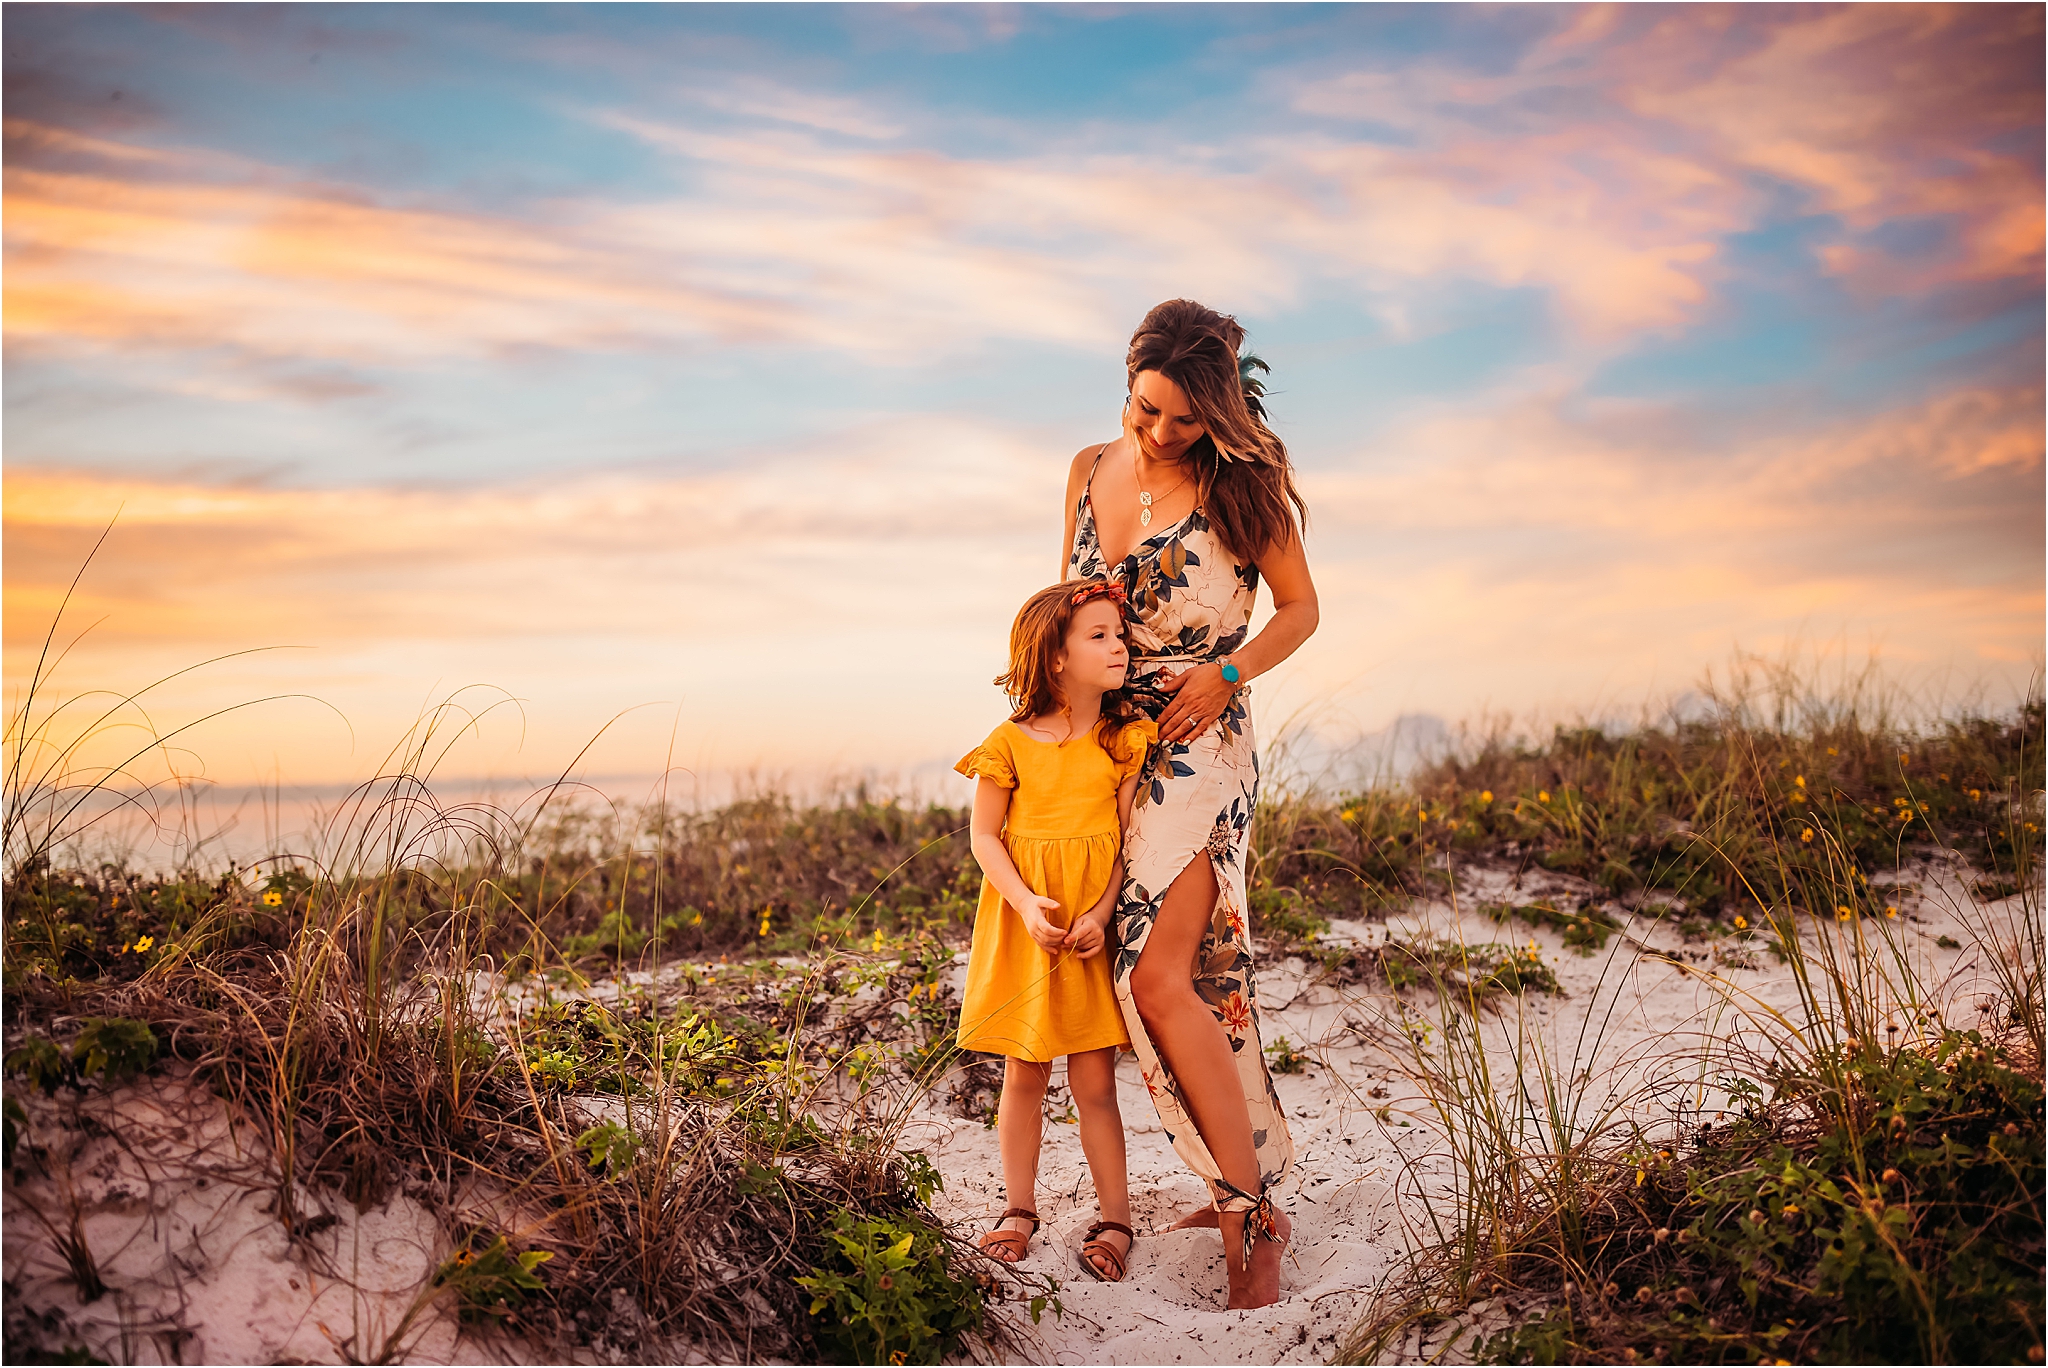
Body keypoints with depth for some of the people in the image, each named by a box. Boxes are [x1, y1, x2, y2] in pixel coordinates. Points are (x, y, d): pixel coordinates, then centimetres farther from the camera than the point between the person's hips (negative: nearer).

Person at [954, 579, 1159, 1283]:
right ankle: (1020, 1207, 24)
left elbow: (1131, 839, -3)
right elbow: (985, 837, -2)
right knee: (1024, 1073, 9)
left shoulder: (1125, 740, -2)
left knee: (1094, 1081, 2)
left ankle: (1115, 1219, 15)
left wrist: (1101, 913, -15)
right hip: (1023, 925, 0)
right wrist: (1027, 905, -16)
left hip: (1094, 928, 0)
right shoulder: (1012, 744, -6)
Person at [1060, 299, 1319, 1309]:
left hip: (1197, 744, -5)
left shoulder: (1243, 482, -5)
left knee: (1161, 978, -17)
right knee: (1199, 979, 9)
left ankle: (1252, 1212, -6)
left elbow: (1300, 608, 3)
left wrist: (1229, 671, -14)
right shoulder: (1090, 470, 9)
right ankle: (1243, 1182, 22)